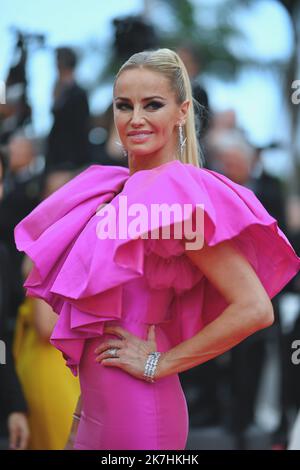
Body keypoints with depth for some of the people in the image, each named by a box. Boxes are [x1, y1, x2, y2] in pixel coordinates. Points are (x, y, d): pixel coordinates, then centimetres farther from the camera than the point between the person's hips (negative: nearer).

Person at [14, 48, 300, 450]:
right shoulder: (122, 188, 8)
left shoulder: (176, 192, -17)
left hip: (134, 413, -8)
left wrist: (160, 363, -16)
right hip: (96, 403, 8)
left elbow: (254, 308, -24)